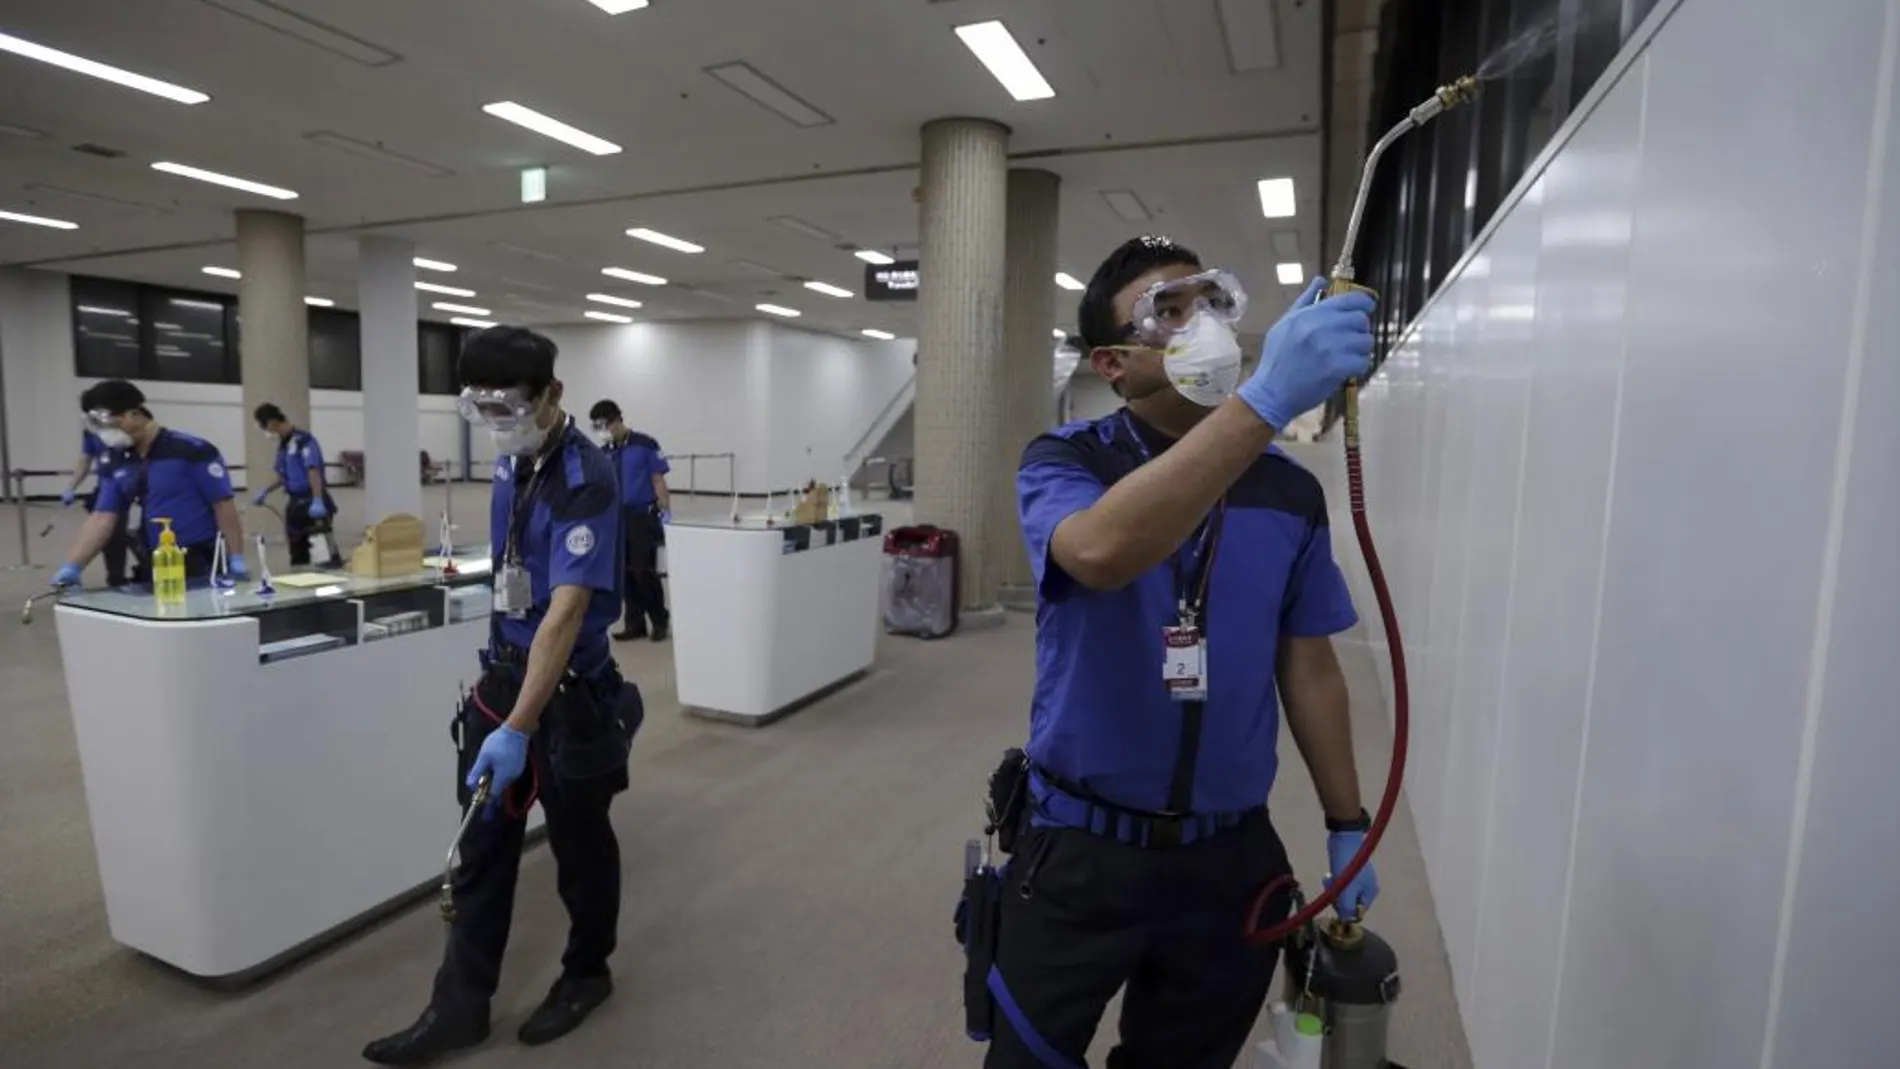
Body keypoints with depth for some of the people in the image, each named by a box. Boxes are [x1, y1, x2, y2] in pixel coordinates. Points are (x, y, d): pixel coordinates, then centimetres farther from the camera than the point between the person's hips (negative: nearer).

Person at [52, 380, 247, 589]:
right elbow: (102, 518, 7)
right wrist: (71, 568, -5)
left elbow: (223, 504, -13)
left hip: (201, 568, -6)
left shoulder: (191, 451, -10)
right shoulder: (120, 466, 10)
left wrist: (236, 560, -17)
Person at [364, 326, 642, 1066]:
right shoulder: (511, 459, 4)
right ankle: (460, 1005, 25)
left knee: (578, 843, 12)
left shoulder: (587, 481, -23)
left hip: (570, 690, -7)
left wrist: (519, 729, -31)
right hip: (503, 673, 7)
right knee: (482, 845, 12)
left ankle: (586, 974, 33)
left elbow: (566, 613, -28)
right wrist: (499, 675, 20)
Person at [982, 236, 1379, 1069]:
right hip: (1080, 849, -3)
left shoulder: (1291, 492, -1)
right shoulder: (1063, 462, -13)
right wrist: (1265, 398, -41)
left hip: (1231, 855, 3)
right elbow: (1101, 553, -36)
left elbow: (1309, 667, 6)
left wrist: (1347, 826, 9)